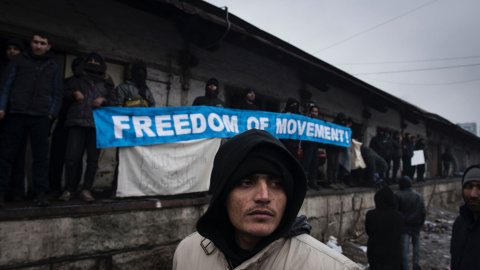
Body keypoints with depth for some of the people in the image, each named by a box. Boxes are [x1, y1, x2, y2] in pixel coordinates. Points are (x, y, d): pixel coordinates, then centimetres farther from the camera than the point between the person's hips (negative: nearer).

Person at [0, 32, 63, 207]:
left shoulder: (53, 67, 17)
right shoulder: (18, 61, 13)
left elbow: (58, 92, 14)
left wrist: (52, 112, 2)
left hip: (40, 117, 1)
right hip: (15, 115, 0)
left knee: (41, 156, -1)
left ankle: (40, 192, 4)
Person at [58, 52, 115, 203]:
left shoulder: (106, 83, 22)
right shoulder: (78, 80, 23)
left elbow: (113, 101, 17)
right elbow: (65, 92, 21)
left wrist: (103, 100, -3)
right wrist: (74, 94, 0)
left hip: (97, 123, 0)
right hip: (77, 122, 0)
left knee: (93, 159, -2)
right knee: (72, 156, -7)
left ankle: (86, 190, 4)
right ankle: (69, 189, 3)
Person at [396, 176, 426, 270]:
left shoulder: (399, 196, -10)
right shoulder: (419, 196, 3)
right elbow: (423, 212, 3)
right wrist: (421, 223, 13)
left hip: (404, 225, -3)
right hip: (416, 225, 4)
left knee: (404, 248, 0)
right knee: (416, 243, 23)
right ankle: (416, 262, 11)